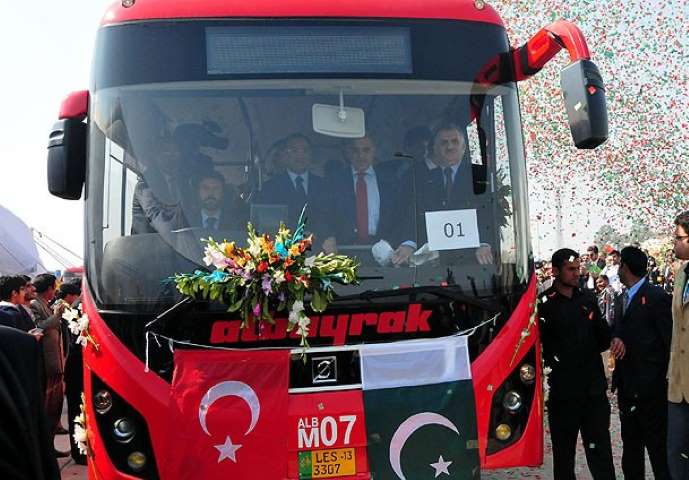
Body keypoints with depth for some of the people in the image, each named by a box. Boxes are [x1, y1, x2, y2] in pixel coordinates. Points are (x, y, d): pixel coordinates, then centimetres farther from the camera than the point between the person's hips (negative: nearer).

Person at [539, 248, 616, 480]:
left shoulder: (587, 298, 10)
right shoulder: (544, 304, -6)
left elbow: (604, 338, 15)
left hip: (594, 388, 4)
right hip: (562, 391, -3)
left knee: (600, 451, 5)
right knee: (564, 451, 9)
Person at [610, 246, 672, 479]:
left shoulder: (656, 297, -11)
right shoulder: (623, 298, 13)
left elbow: (670, 340, -11)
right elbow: (617, 329, 8)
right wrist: (617, 339, -15)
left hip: (650, 387, -8)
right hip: (627, 385, 8)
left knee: (657, 446, -1)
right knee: (631, 445, 17)